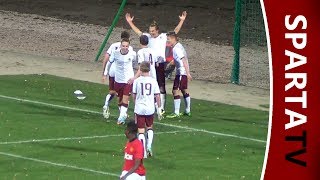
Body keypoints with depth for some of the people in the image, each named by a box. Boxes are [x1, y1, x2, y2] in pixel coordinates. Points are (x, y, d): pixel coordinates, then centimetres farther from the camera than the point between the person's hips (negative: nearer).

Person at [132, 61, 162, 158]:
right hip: (150, 108, 2)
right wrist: (159, 108, 8)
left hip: (139, 109, -2)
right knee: (149, 128, 23)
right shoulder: (153, 81, -3)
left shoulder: (137, 81, -6)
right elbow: (157, 96, -1)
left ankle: (143, 151, -4)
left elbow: (134, 95, 3)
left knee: (141, 130, 3)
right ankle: (149, 146, 10)